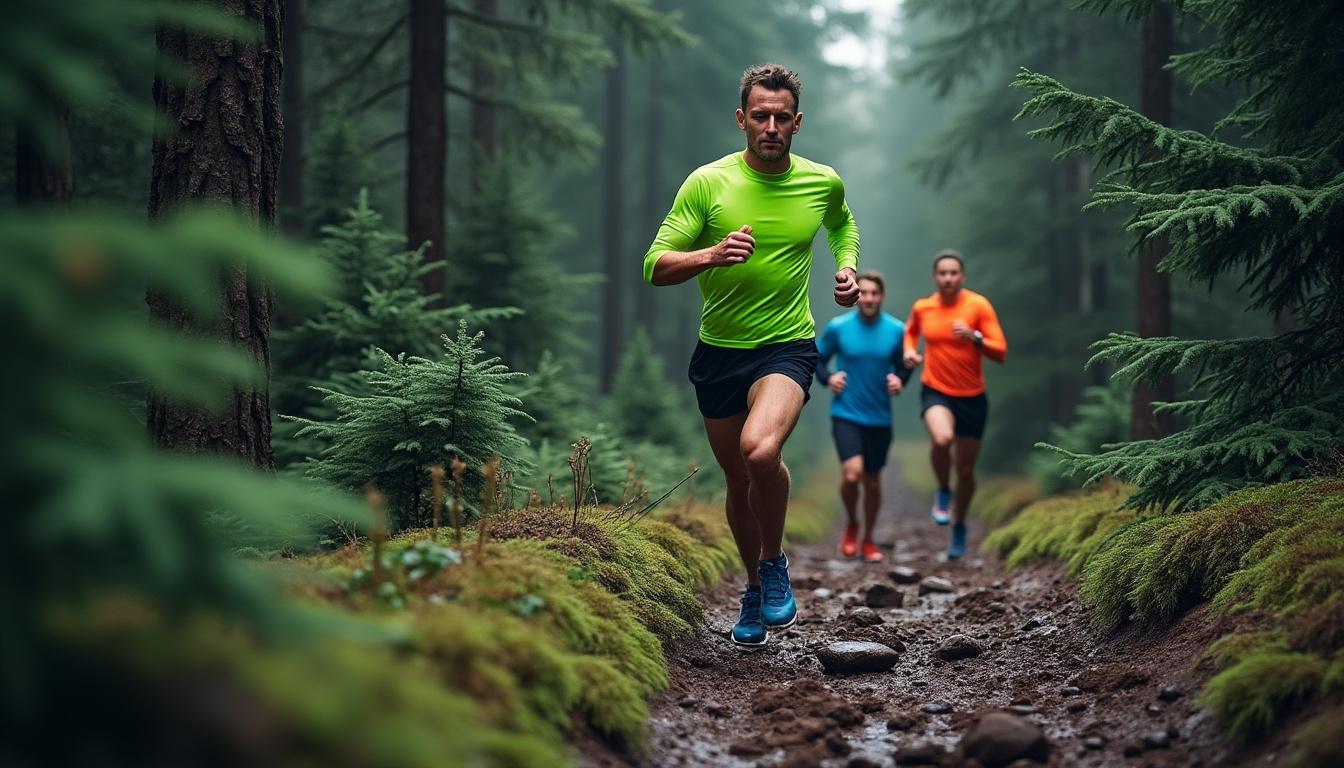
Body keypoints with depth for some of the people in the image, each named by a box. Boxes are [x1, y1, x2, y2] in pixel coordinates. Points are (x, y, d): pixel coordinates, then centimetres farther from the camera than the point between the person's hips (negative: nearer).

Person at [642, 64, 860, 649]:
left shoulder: (823, 182, 0)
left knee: (760, 451, -29)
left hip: (788, 348, -2)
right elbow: (656, 267, -10)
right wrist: (712, 255, -28)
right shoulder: (707, 182, -7)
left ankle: (775, 566, -3)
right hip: (719, 352, 2)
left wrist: (847, 269, 6)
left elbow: (843, 224, 25)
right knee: (738, 480, 14)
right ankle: (754, 588, 38)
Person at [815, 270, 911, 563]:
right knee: (852, 473, -21)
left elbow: (904, 364, 10)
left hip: (880, 418, 2)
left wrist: (899, 379, -10)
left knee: (873, 482, 11)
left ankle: (868, 540, 32)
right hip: (845, 415, -2)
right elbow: (817, 357, 7)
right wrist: (827, 377, -11)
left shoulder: (896, 330, -3)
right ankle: (851, 524, 9)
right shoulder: (838, 327, -6)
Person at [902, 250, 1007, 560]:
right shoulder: (922, 307, -1)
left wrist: (973, 337, -29)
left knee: (966, 470, 9)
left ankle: (959, 526, 36)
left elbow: (1001, 352, -13)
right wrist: (909, 351, 2)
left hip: (972, 397, 0)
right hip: (935, 392, 0)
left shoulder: (978, 305, -11)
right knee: (942, 438, -33)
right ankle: (943, 492, -3)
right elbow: (911, 330, 23)